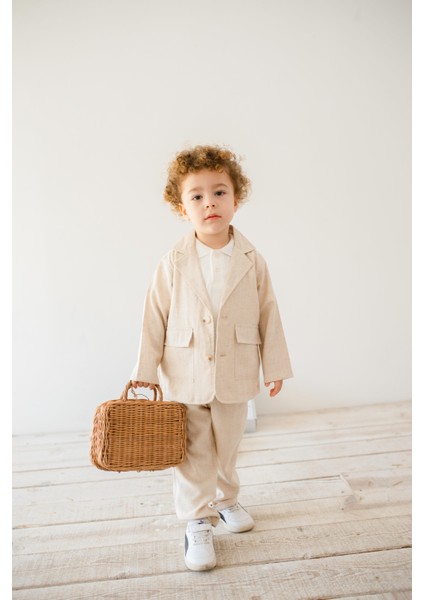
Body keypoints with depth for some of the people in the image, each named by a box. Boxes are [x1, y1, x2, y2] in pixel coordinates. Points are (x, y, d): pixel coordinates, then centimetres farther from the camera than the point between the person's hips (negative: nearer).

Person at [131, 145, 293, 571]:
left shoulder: (252, 262, -5)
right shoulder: (174, 264, -9)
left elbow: (269, 313, 1)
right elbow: (155, 317, -4)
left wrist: (275, 365, 4)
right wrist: (146, 369, -1)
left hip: (235, 377, 2)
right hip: (186, 377, -1)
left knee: (227, 448, 19)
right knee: (194, 455, 8)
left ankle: (226, 500, 44)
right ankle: (198, 522, 27)